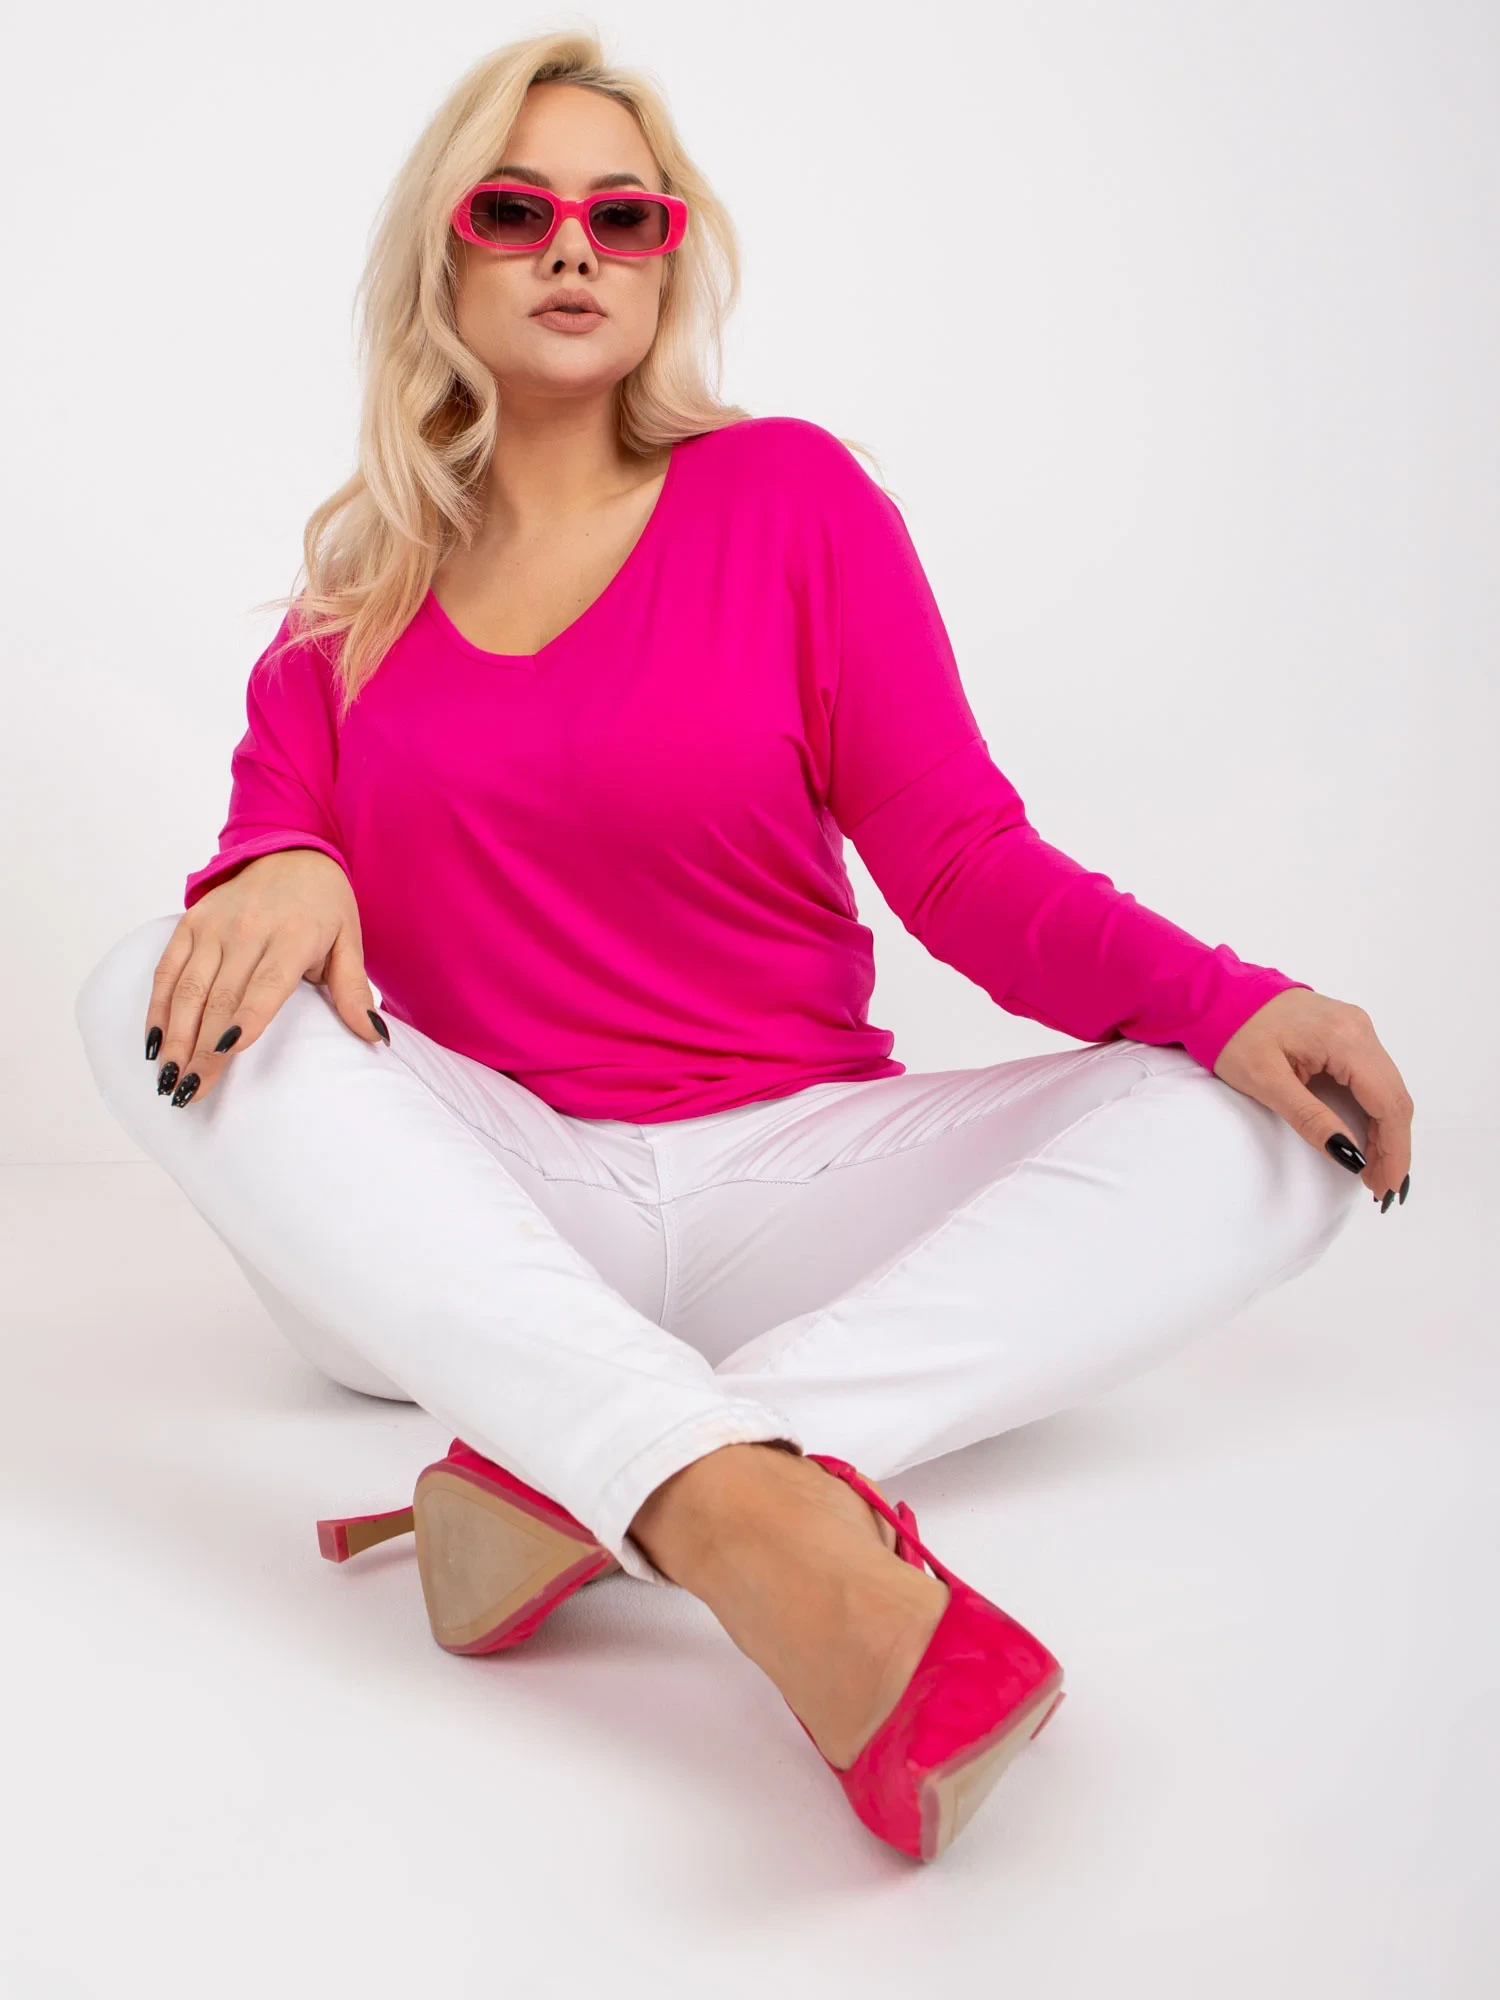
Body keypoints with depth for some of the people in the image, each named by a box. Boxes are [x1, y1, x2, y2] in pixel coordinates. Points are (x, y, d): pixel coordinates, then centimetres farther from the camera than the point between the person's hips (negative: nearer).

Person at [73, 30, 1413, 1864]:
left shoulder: (789, 493, 5)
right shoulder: (360, 581, 11)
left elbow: (966, 864, 0)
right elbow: (274, 835, 4)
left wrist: (1228, 1001, -17)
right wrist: (276, 875, -22)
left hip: (781, 1182, 0)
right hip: (472, 1208, 1)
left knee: (1270, 1134, -22)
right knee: (154, 994, -26)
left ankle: (574, 1486, -41)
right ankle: (737, 1512, -44)